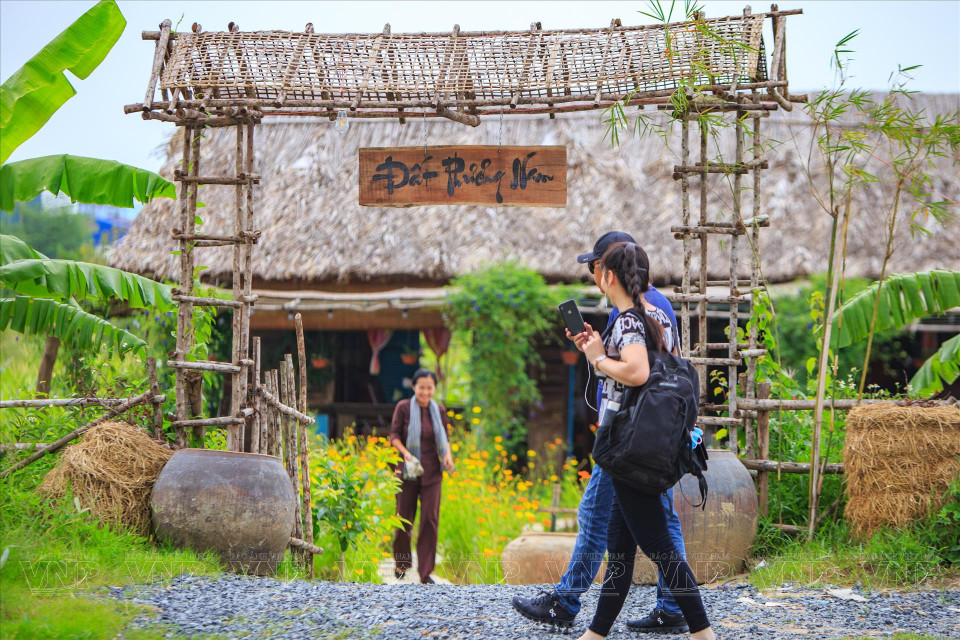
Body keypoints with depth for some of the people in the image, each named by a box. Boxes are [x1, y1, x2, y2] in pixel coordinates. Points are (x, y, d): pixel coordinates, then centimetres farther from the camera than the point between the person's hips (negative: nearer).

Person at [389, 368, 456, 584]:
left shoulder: (439, 411, 6)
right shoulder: (403, 408, -3)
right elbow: (394, 436, -3)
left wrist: (448, 455, -5)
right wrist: (405, 453, -21)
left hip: (431, 473, 2)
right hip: (408, 471, -2)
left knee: (430, 519, -9)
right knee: (404, 519, 5)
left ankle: (425, 572, -5)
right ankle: (401, 563, 30)